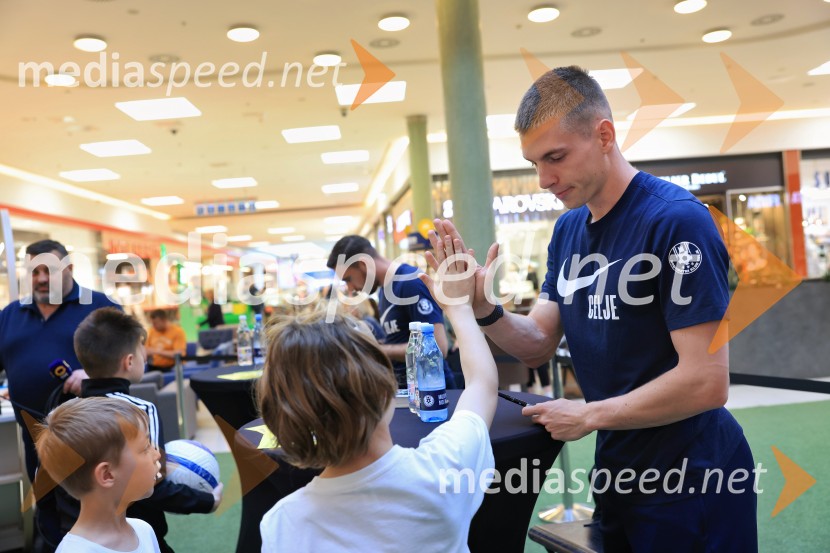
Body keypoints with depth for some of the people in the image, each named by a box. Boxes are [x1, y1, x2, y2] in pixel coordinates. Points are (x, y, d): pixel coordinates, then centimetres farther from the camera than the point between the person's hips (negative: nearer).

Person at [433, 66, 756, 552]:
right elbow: (538, 346, 4)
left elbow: (707, 382, -24)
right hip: (618, 467, 7)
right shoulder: (568, 229, 3)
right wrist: (482, 308, -15)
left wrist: (589, 415, -15)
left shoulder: (676, 220, -21)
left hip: (691, 479, -7)